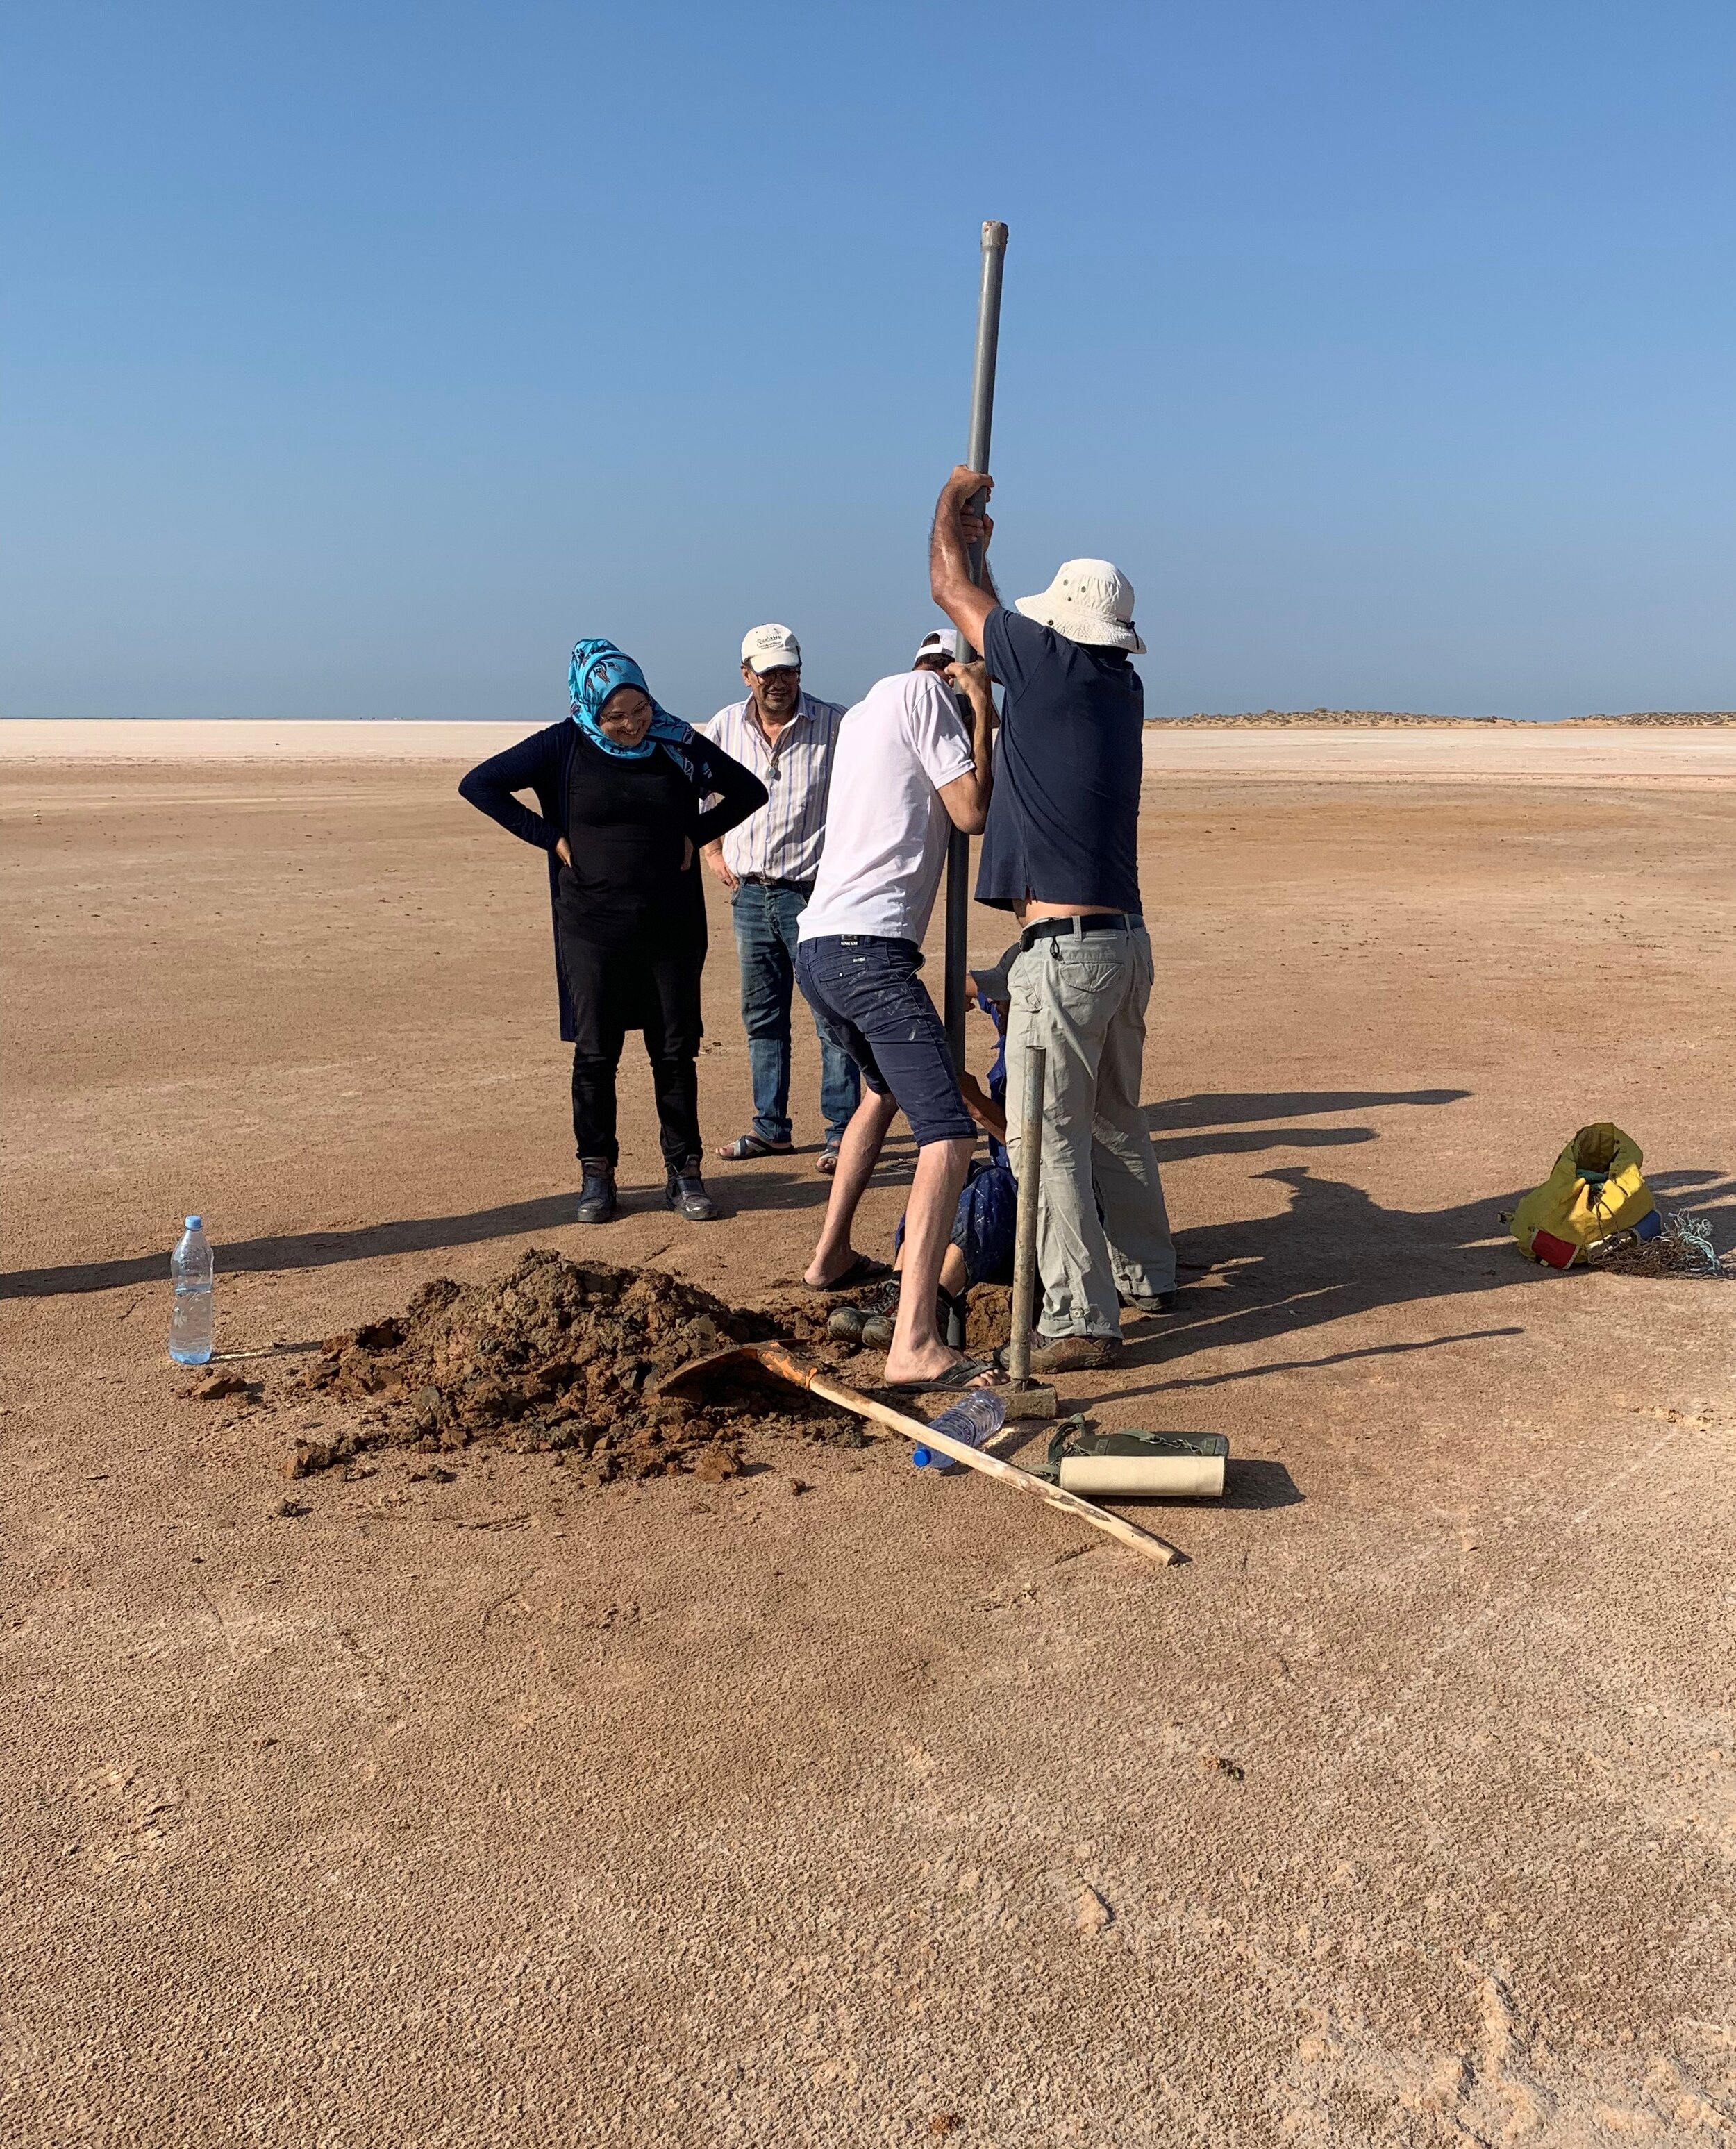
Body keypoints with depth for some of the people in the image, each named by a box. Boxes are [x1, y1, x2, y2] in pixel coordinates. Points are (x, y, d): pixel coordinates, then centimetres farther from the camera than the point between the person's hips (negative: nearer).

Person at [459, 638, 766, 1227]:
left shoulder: (677, 743, 1)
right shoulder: (563, 747, -4)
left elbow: (749, 791, 12)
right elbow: (478, 784, -2)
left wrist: (696, 835, 1)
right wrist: (549, 838, -6)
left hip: (672, 925, 1)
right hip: (594, 927, -1)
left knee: (675, 1052, 4)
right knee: (595, 1053, 4)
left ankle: (684, 1172, 14)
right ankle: (597, 1173, 15)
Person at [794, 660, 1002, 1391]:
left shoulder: (866, 709, 26)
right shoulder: (922, 691, 0)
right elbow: (972, 813, -2)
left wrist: (975, 717, 24)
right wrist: (982, 716, 8)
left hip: (816, 948, 10)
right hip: (870, 951, -10)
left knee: (884, 1087, 34)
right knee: (948, 1134, -15)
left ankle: (832, 1256, 42)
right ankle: (913, 1344, -27)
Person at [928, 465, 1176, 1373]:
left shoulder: (1052, 664, -10)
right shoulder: (1123, 686, 11)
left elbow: (949, 587, 4)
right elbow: (989, 609, 30)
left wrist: (953, 499, 22)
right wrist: (981, 546, 37)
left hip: (1065, 949, -9)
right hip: (1126, 938, 9)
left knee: (1047, 1136, -4)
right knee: (1114, 1122, 21)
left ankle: (1080, 1319, -4)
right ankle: (1145, 1273, 34)